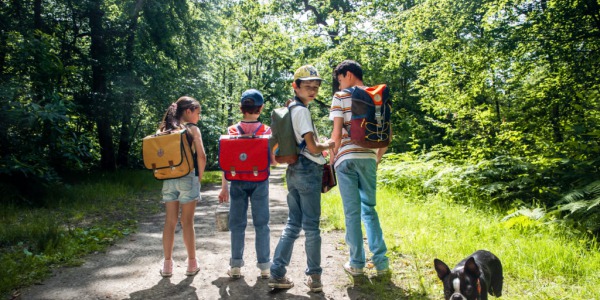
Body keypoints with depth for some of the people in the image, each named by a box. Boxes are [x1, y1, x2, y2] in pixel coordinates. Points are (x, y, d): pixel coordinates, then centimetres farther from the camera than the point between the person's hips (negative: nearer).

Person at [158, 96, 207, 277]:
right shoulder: (192, 128, -6)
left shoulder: (165, 129, 7)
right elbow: (201, 156, -13)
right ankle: (192, 264, 12)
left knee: (170, 221, 10)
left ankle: (167, 265, 15)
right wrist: (200, 176, -1)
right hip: (188, 177, -4)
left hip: (168, 179, 4)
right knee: (187, 222, 3)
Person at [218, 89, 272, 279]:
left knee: (237, 224, 10)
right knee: (261, 224, 7)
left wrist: (224, 187, 3)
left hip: (237, 182, 1)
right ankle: (264, 266, 13)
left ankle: (236, 266, 15)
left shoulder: (231, 131, -3)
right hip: (259, 182, -1)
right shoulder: (266, 131, -5)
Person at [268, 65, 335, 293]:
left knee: (293, 224, 12)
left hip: (294, 171, 9)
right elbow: (313, 148, -17)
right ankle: (314, 277, 10)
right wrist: (328, 145, 2)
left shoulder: (289, 109, 14)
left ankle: (277, 273, 13)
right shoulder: (302, 110, -13)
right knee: (311, 226, 0)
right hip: (308, 171, -9)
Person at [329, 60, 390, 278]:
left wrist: (332, 159, 3)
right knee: (369, 209, 14)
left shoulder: (340, 97, -1)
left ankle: (357, 264, 10)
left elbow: (337, 133, -7)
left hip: (346, 158, -4)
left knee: (352, 211, 3)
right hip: (368, 158, 4)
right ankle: (381, 261, 9)